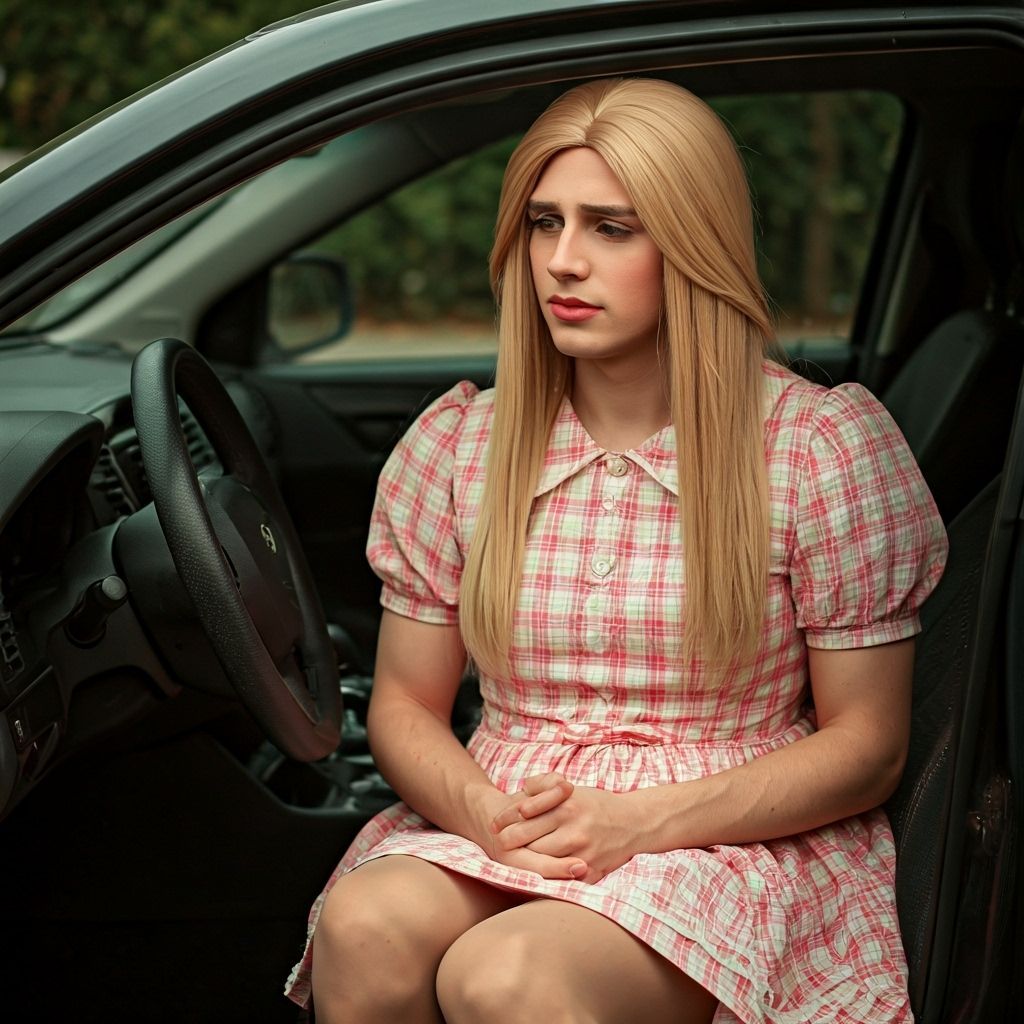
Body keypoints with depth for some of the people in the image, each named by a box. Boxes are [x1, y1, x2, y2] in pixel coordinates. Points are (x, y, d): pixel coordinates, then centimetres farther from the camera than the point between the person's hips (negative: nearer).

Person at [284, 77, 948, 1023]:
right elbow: (404, 704, 11)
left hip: (741, 839, -3)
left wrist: (645, 820, -15)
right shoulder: (457, 445, 6)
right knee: (364, 924, -31)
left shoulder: (822, 447, -3)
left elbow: (866, 746, -2)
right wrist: (484, 812, -13)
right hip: (497, 830, 4)